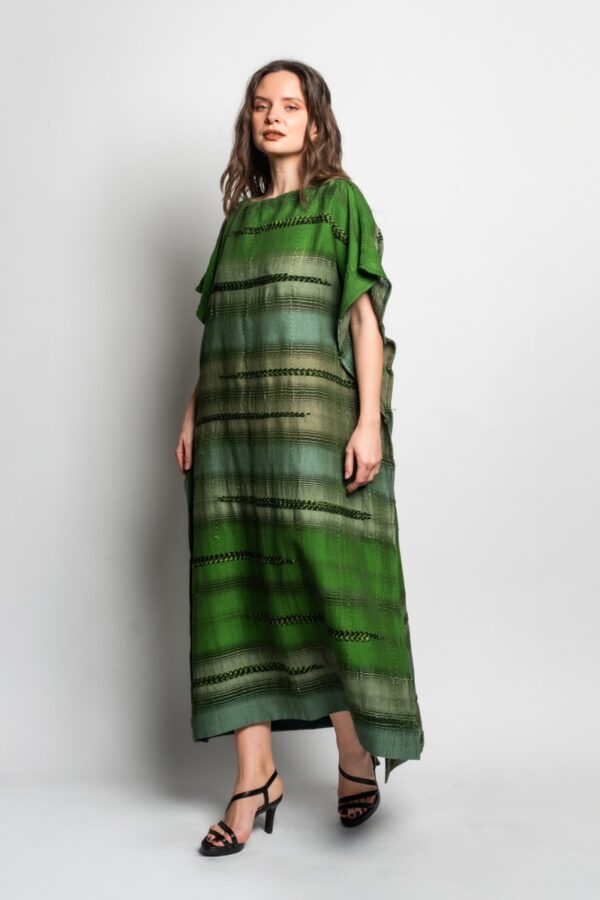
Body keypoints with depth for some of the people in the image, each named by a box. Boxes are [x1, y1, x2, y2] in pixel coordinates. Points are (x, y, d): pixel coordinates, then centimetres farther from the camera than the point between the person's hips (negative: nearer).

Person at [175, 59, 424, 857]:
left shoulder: (341, 201, 4)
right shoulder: (239, 215, 19)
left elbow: (365, 316, -4)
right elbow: (216, 331, 17)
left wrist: (368, 422, -14)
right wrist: (194, 417, 8)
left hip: (313, 425, -5)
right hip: (235, 427, 5)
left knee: (323, 584, -4)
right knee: (237, 593, 2)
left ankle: (356, 756, 15)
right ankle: (255, 777, 9)